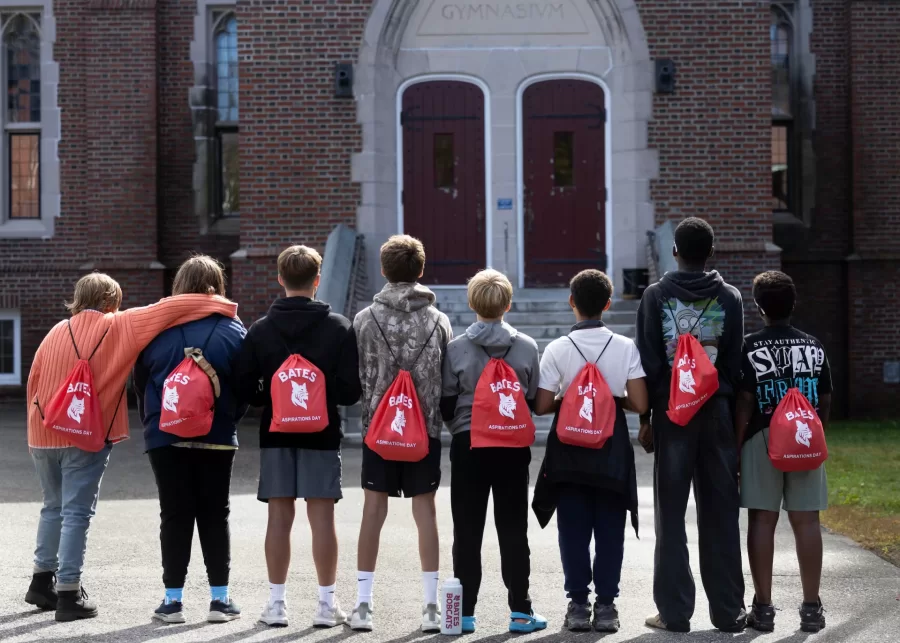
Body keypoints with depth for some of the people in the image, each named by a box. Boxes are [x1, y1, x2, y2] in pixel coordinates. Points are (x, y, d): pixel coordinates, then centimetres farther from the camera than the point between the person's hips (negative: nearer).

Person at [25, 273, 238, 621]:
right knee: (77, 513, -1)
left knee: (53, 507, 21)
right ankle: (69, 593, -1)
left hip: (44, 433, 5)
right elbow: (168, 309, -8)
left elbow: (34, 381, 11)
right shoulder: (117, 327, -4)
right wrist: (219, 305, -3)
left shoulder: (57, 332, 8)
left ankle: (43, 580, 28)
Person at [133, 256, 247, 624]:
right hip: (218, 439, 0)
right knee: (214, 516, 9)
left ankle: (173, 600, 6)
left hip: (166, 438, 0)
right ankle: (220, 598, 8)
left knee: (175, 516, 6)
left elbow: (140, 384, 5)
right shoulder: (233, 331, -3)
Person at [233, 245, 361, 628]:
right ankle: (327, 603, 3)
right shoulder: (338, 327, -5)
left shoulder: (261, 329, 0)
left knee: (279, 515, 5)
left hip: (275, 433, 2)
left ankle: (276, 602, 8)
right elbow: (350, 390, -8)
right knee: (321, 516, 1)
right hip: (322, 434, -1)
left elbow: (245, 388, -2)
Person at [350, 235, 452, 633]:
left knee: (374, 510, 5)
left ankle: (363, 603, 6)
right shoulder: (438, 321, -1)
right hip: (426, 427, 0)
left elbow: (355, 376, -2)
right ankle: (431, 605, 6)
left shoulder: (365, 319, -3)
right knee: (425, 511, 5)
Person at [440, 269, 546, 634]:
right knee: (513, 529, 7)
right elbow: (535, 400, 4)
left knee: (467, 531, 5)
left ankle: (465, 611, 6)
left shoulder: (456, 349, -6)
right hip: (513, 446, 1)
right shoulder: (527, 347, -2)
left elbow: (446, 404, -2)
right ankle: (520, 610, 7)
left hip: (468, 445, -1)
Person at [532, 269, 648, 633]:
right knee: (609, 531, 7)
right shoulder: (625, 347, -5)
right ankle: (606, 606, 7)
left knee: (573, 531, 6)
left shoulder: (558, 349, -7)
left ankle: (578, 605, 6)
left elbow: (541, 406, -9)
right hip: (612, 453, 1)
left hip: (569, 453, 0)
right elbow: (639, 404, -9)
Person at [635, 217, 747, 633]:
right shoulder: (729, 298, 2)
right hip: (716, 411, 1)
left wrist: (645, 418, 1)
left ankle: (674, 612, 2)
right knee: (720, 516, 6)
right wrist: (735, 417, 8)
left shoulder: (656, 297, -1)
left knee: (671, 517, 3)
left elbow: (649, 363, -4)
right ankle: (728, 611, 8)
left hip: (671, 411, -1)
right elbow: (735, 363, 2)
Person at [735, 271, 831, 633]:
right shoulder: (813, 346, 6)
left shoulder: (751, 347, -3)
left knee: (762, 520, 2)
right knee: (806, 521, 3)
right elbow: (825, 401, 6)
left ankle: (763, 607, 3)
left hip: (762, 440, -2)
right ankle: (811, 607, 5)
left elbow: (744, 402, -8)